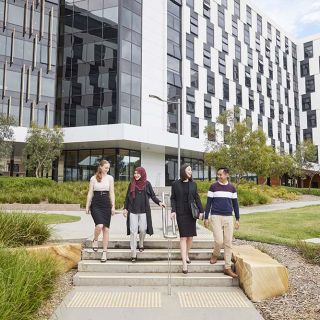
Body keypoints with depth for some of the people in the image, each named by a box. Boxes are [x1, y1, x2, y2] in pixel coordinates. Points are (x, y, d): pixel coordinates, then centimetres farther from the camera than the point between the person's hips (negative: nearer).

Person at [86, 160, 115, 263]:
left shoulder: (110, 178, 6)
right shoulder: (93, 178, 3)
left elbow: (112, 193, 6)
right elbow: (90, 193, 5)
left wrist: (113, 206, -1)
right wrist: (87, 206, 1)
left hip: (106, 205, 2)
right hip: (96, 205, -2)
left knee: (106, 229, 1)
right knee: (99, 225, -21)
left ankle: (104, 252, 10)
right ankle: (95, 240, 12)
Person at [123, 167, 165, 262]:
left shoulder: (147, 184, 3)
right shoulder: (132, 184, 6)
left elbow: (152, 195, 4)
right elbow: (127, 197, 10)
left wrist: (159, 202, -12)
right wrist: (125, 208, 6)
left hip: (144, 211, 0)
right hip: (133, 211, 0)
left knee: (143, 229, 2)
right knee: (133, 231, -3)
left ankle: (141, 245, 33)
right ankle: (133, 254, 1)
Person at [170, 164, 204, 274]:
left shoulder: (193, 184, 6)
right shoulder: (175, 184, 0)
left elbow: (197, 198, 7)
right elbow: (173, 199, 1)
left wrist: (201, 211, 0)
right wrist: (173, 211, -10)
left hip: (191, 212, 3)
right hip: (181, 213, -3)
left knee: (190, 236, 7)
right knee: (183, 237, -6)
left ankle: (186, 255, 31)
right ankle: (184, 263, -6)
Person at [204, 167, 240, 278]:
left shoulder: (232, 188, 8)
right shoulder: (213, 187, 0)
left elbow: (235, 204, 12)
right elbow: (208, 203, 2)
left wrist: (237, 219, 9)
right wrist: (206, 218, -1)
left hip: (228, 218, 3)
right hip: (216, 217, -2)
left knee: (228, 243, 2)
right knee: (219, 241, -12)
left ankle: (227, 268, 12)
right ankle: (215, 254, 21)